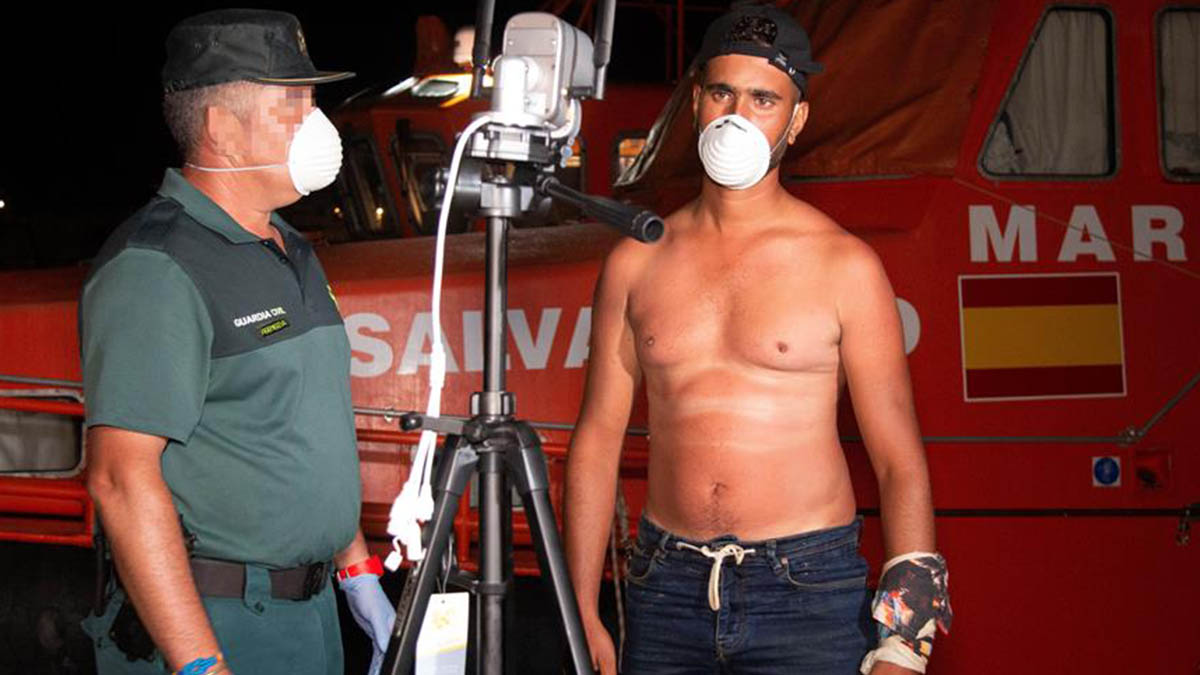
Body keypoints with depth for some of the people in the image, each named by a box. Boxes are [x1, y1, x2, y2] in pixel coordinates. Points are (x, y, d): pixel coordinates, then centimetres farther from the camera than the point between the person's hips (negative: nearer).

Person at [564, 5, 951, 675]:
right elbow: (599, 438, 8)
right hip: (666, 592, 3)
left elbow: (900, 460, -3)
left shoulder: (843, 266, -3)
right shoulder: (637, 261, 5)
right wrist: (583, 617, 3)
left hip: (806, 593, -2)